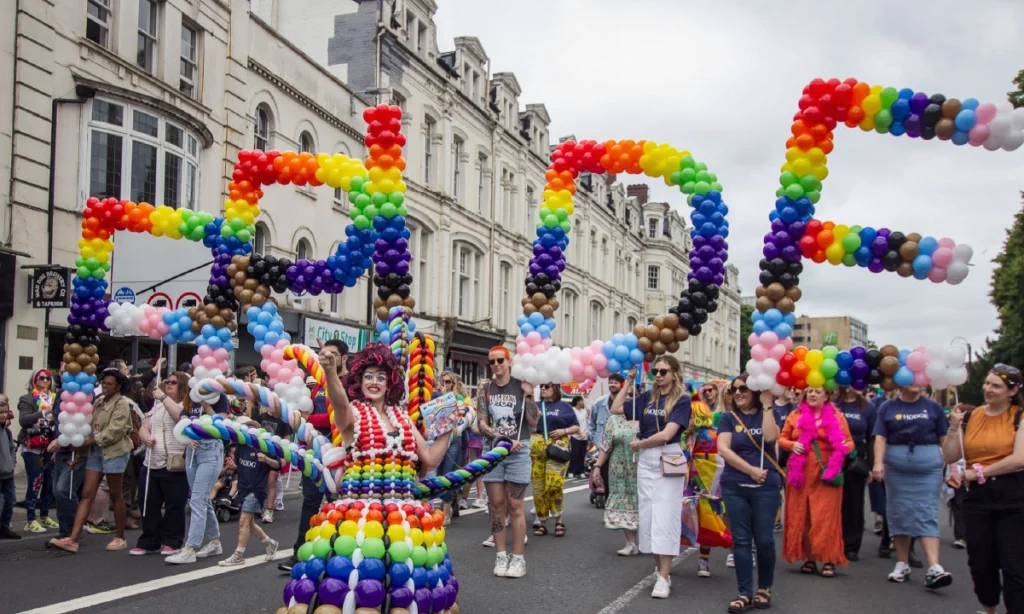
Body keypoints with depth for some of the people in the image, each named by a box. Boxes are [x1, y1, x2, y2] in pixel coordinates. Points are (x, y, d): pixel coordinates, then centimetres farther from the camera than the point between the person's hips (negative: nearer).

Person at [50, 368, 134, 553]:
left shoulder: (122, 403, -7)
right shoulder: (98, 402, 15)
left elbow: (114, 431, -16)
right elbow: (89, 426, 11)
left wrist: (91, 440, -16)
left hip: (114, 452, -6)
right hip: (96, 451, 7)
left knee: (115, 495, 3)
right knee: (86, 494, 0)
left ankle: (120, 538, 15)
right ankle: (73, 539, -4)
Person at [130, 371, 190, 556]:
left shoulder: (188, 405, -3)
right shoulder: (157, 406, 19)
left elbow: (179, 416, -25)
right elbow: (144, 427, 17)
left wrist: (163, 396, -18)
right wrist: (146, 438, -5)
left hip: (174, 465, -7)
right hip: (152, 463, 7)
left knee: (174, 505, 0)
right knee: (149, 504, 8)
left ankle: (171, 542, 10)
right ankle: (148, 542, 18)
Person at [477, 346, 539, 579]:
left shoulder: (521, 386, 0)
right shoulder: (485, 390, 6)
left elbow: (534, 422, -5)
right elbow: (482, 425, -2)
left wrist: (528, 395, -13)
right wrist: (505, 440, -13)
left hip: (518, 452, -2)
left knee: (515, 506, -3)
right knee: (496, 505, 4)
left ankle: (518, 557, 2)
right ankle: (501, 555, 12)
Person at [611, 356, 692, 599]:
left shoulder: (682, 400, -7)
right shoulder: (647, 397, 8)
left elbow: (666, 434, -16)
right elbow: (615, 409, 12)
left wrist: (639, 444, -4)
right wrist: (628, 382, 7)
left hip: (669, 462, -5)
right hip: (646, 461, 5)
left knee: (665, 517, -7)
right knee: (648, 516, 7)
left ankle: (664, 577, -7)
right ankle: (660, 569, 16)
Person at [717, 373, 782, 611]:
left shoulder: (767, 414, 5)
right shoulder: (729, 417, 5)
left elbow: (770, 437, -15)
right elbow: (723, 449, -6)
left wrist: (767, 405, -12)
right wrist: (751, 470, -12)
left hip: (766, 487, -1)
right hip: (734, 487, 1)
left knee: (764, 540, 2)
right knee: (741, 540, 3)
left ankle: (764, 588, 22)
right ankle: (745, 593, 9)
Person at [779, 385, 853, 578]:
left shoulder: (836, 417, 6)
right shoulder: (795, 416, 10)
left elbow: (849, 441, 6)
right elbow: (782, 439, 12)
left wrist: (845, 447, -17)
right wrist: (791, 445, -9)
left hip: (826, 473, -2)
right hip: (800, 473, 2)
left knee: (826, 516, -5)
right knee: (801, 516, 3)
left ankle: (829, 561, 1)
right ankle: (809, 558, 12)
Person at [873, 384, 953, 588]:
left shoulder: (933, 407, 5)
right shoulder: (888, 407, 5)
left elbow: (945, 439, 4)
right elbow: (880, 437, -2)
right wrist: (878, 463, -14)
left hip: (928, 465, -1)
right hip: (896, 465, 1)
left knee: (927, 513, -7)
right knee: (899, 513, 6)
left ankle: (934, 568, -15)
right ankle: (902, 564, 16)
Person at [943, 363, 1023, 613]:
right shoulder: (969, 416, 7)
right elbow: (949, 458, 5)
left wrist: (979, 472, -10)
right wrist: (954, 427, -8)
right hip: (977, 498, 4)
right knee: (980, 562, 13)